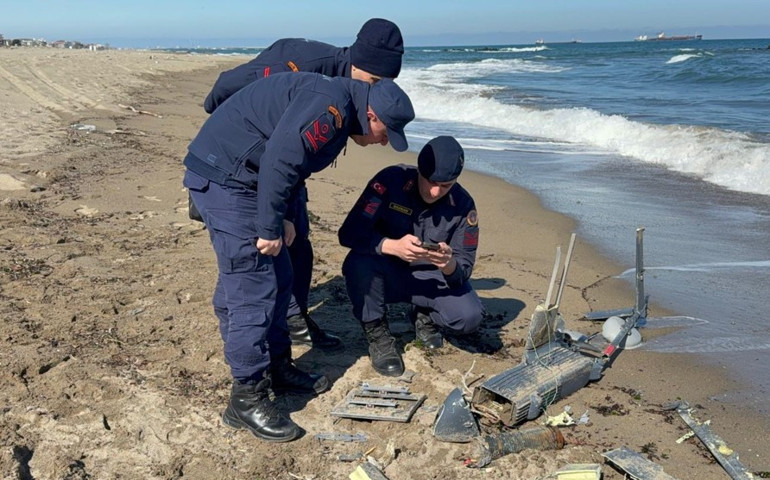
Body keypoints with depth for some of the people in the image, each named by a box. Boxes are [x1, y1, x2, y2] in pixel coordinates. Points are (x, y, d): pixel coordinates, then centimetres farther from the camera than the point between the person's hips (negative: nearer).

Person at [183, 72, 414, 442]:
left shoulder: (337, 115, 15)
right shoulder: (331, 106, -19)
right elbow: (279, 160, -27)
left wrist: (280, 221, 9)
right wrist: (270, 228, -20)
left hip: (239, 179, 11)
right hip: (222, 177, -11)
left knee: (278, 279, 15)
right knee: (253, 290, -9)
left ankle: (277, 367, 29)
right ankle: (246, 400, 0)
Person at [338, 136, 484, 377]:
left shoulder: (463, 205, -13)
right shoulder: (390, 181, -21)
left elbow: (463, 270, -13)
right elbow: (349, 233, -26)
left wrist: (449, 265, -39)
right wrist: (392, 246, -43)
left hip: (430, 278, 2)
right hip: (386, 274, -1)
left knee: (469, 316, -23)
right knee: (358, 262, -34)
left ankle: (425, 316, 12)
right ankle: (376, 333, -11)